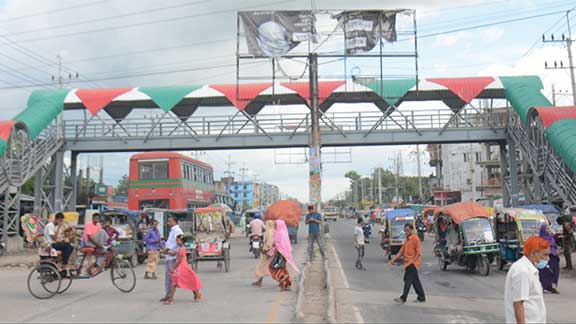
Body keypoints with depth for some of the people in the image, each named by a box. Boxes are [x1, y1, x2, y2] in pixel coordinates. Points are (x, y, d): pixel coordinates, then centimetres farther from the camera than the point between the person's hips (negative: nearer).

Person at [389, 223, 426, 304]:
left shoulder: (415, 239, -12)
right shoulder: (407, 240, 15)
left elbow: (418, 253, -16)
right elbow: (401, 251, 15)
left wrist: (411, 261, -20)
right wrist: (393, 259, 6)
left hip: (413, 263, -9)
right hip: (408, 263, 9)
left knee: (408, 280, -8)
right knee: (415, 281, 12)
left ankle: (403, 298, -5)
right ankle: (421, 298, 19)